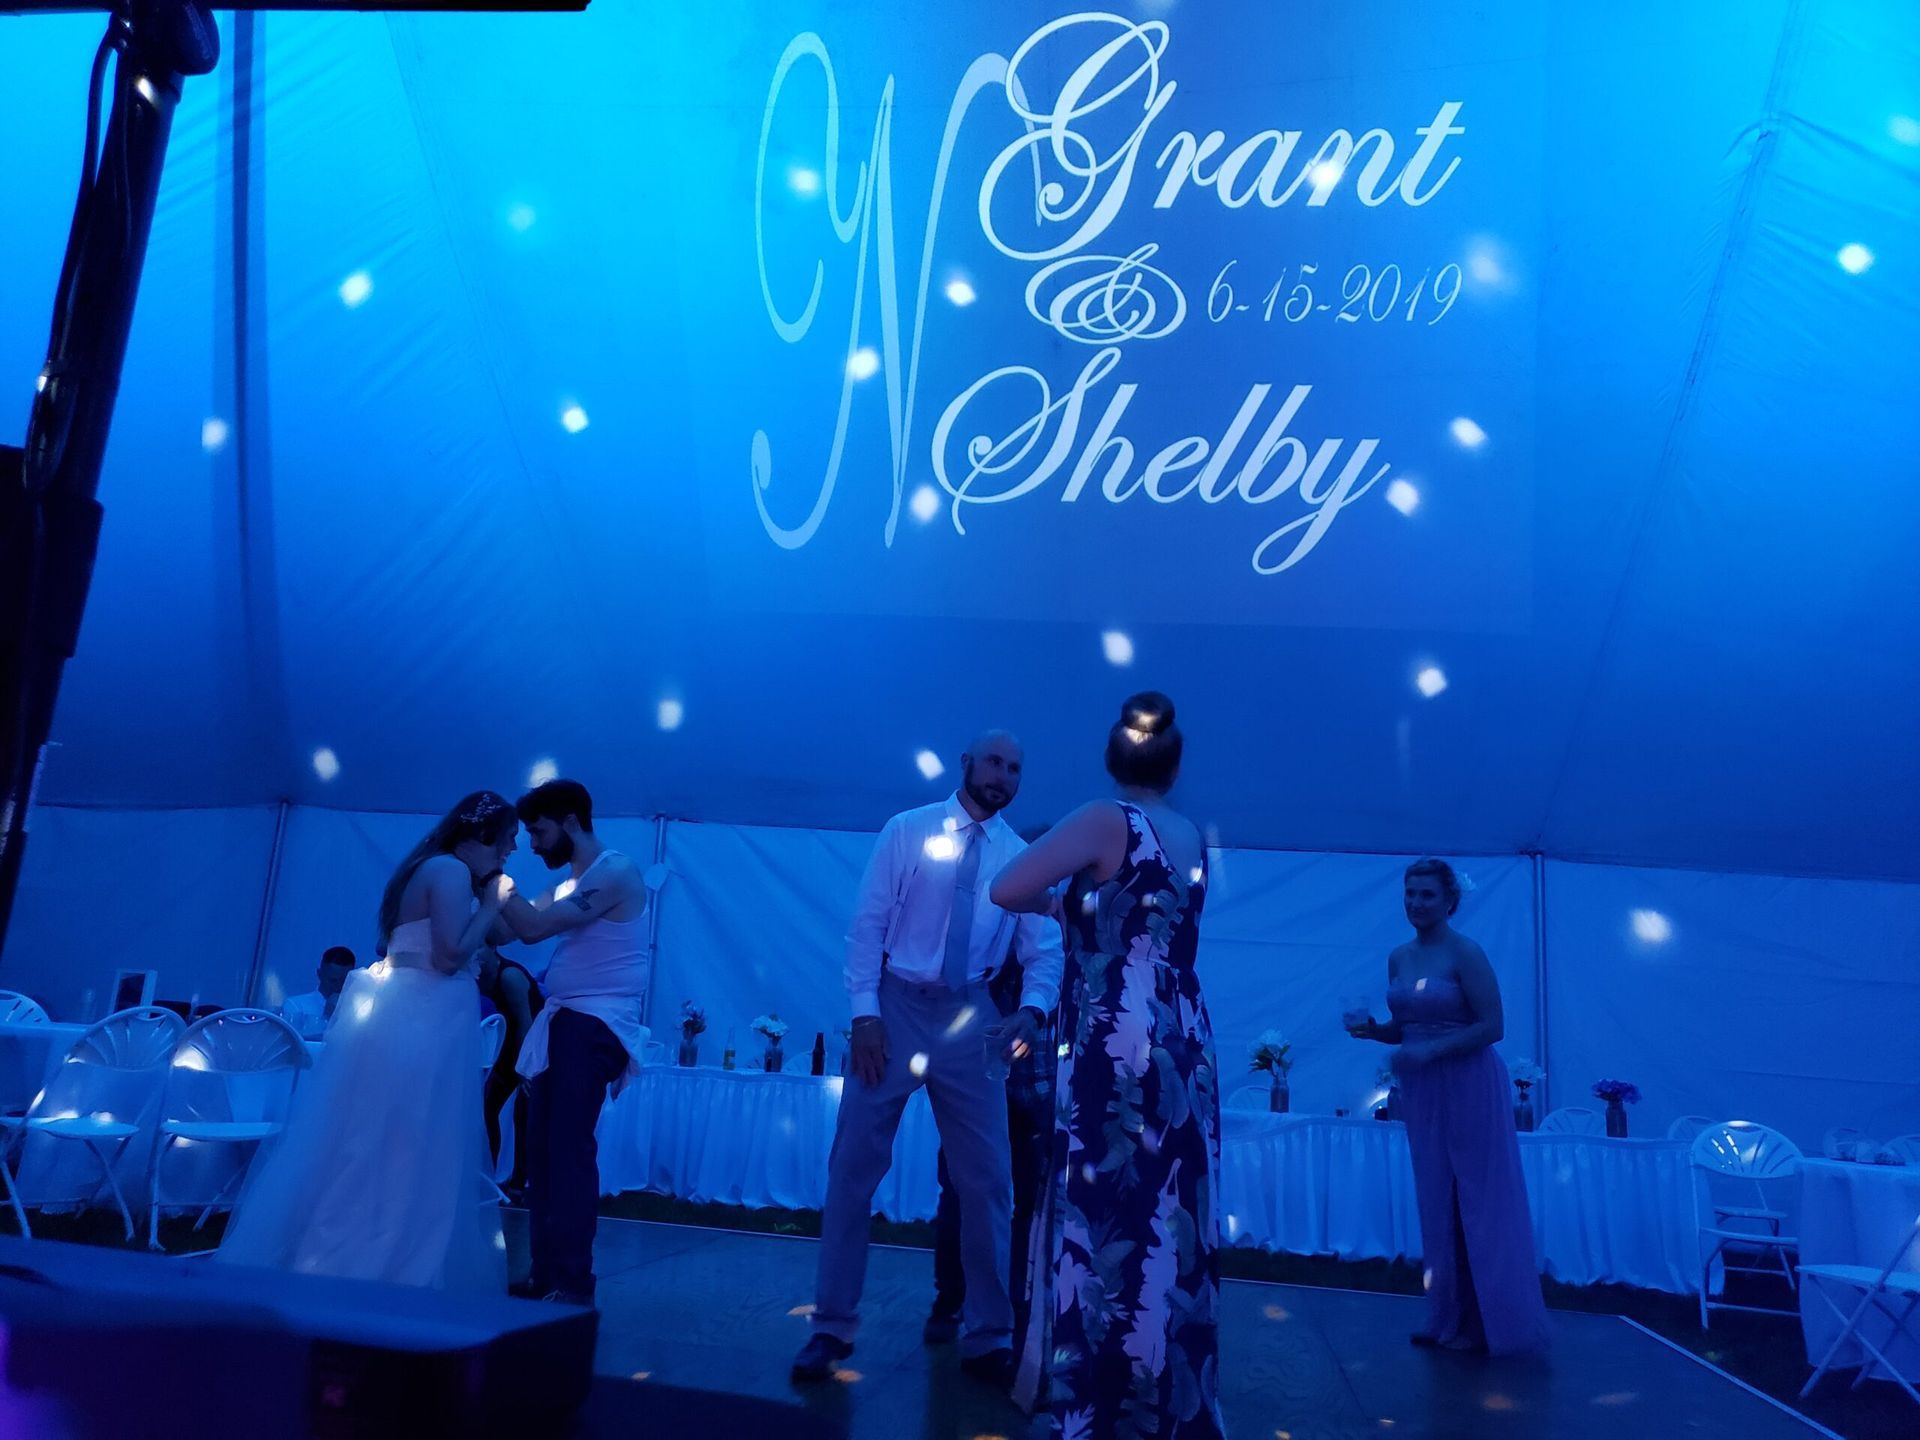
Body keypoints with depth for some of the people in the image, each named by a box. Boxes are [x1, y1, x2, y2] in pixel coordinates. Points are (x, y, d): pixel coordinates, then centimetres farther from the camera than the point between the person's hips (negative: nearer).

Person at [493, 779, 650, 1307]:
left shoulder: (614, 873, -11)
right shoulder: (574, 881, 20)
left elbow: (535, 927, -20)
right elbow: (516, 928, 13)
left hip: (594, 1026, -10)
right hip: (561, 1024, 10)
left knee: (570, 1150, -12)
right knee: (542, 1151, 9)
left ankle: (572, 1284, -8)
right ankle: (545, 1276, 16)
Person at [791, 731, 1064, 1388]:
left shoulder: (1024, 857, 6)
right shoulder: (907, 830, 0)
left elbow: (1044, 949, 3)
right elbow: (868, 922, -4)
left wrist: (1032, 1010, -17)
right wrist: (865, 1011, -13)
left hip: (969, 1019, 2)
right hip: (895, 1006, -2)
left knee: (986, 1180, 5)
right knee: (853, 1167, 2)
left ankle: (988, 1339, 19)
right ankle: (833, 1325, 15)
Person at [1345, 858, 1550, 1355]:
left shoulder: (1465, 953, -12)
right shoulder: (1398, 958, 8)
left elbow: (1492, 1026, -16)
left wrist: (1428, 1051, -23)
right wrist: (1372, 1029, -3)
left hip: (1468, 1087, -7)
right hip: (1421, 1091, 7)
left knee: (1477, 1205, 3)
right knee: (1437, 1204, 11)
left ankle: (1488, 1323, 15)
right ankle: (1448, 1318, 22)